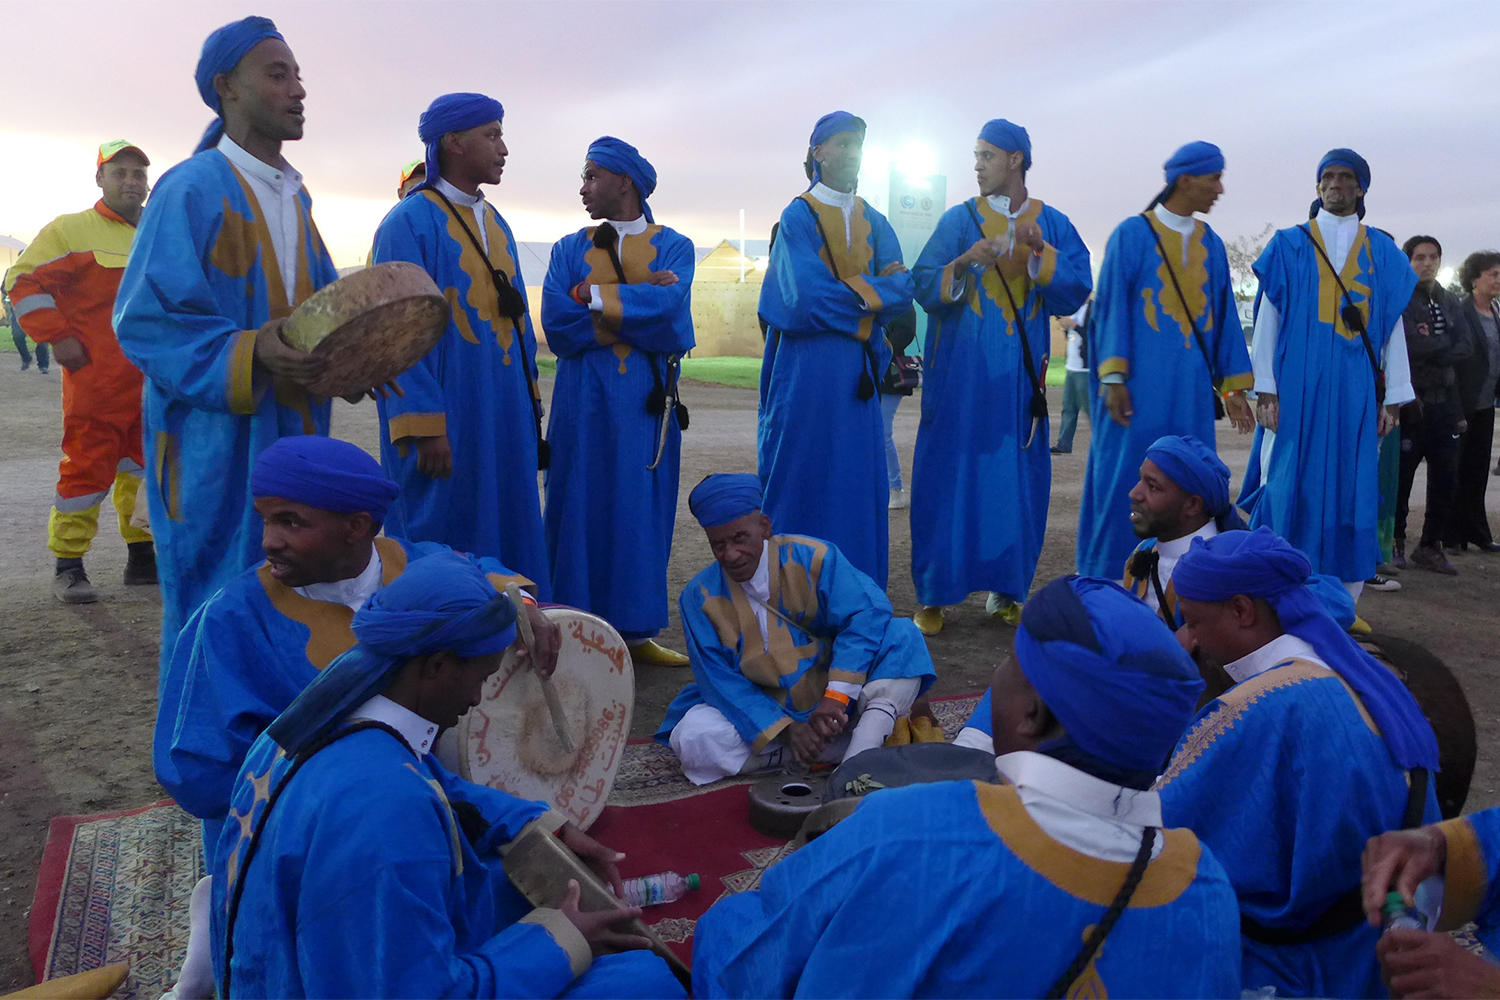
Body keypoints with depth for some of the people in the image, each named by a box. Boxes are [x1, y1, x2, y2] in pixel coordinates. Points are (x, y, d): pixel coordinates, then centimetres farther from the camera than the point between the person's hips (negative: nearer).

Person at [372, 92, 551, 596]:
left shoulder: (496, 224, 15)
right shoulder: (409, 223, -9)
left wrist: (530, 404, 13)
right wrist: (425, 427, -19)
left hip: (504, 416, 7)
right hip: (446, 420, -7)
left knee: (507, 536, 11)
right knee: (445, 542, 1)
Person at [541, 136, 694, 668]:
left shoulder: (673, 246, 6)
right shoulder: (570, 249, 10)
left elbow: (670, 310, -14)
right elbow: (556, 325, -6)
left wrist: (596, 297, -10)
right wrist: (639, 304, -8)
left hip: (647, 400, 0)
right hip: (584, 399, 1)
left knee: (643, 510, 3)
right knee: (581, 508, 0)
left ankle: (635, 630, 13)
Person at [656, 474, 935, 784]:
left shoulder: (812, 558, -13)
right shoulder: (700, 597, -8)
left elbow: (867, 616, -22)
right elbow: (719, 680, -11)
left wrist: (836, 696, -32)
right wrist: (786, 729, -23)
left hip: (838, 703, -1)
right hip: (765, 713, 1)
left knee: (902, 634, -21)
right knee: (695, 740, -28)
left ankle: (858, 759, -37)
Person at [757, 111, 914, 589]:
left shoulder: (874, 222, 14)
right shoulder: (798, 216, -3)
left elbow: (902, 291, 2)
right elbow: (808, 296, -16)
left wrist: (847, 292, -12)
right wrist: (871, 290, -6)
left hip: (858, 368, 5)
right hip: (807, 366, -5)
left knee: (858, 473, 6)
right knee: (804, 470, -3)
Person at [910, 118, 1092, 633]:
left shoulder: (1054, 225, 8)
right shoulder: (959, 219, 5)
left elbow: (1076, 290, -3)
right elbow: (925, 287, -4)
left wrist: (1039, 252, -18)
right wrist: (963, 263, -23)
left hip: (1019, 374, 2)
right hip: (961, 371, -1)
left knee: (1016, 478, 4)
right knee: (950, 476, -2)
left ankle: (1006, 590, 15)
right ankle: (933, 595, 5)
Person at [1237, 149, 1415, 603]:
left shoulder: (1383, 253, 11)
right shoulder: (1290, 246, 5)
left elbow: (1393, 327, 10)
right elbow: (1267, 322, 0)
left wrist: (1393, 397, 4)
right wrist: (1265, 391, -7)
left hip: (1356, 393, 2)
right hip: (1297, 389, -2)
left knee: (1352, 491, 3)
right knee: (1291, 487, -4)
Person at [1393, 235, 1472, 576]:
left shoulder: (1451, 303, 16)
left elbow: (1465, 350, 4)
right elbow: (1411, 346, -17)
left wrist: (1430, 350, -11)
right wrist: (1446, 344, -2)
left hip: (1444, 403, 6)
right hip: (1410, 403, -6)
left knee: (1446, 480, 7)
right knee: (1401, 477, -2)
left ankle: (1430, 545, 18)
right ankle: (1395, 543, 11)